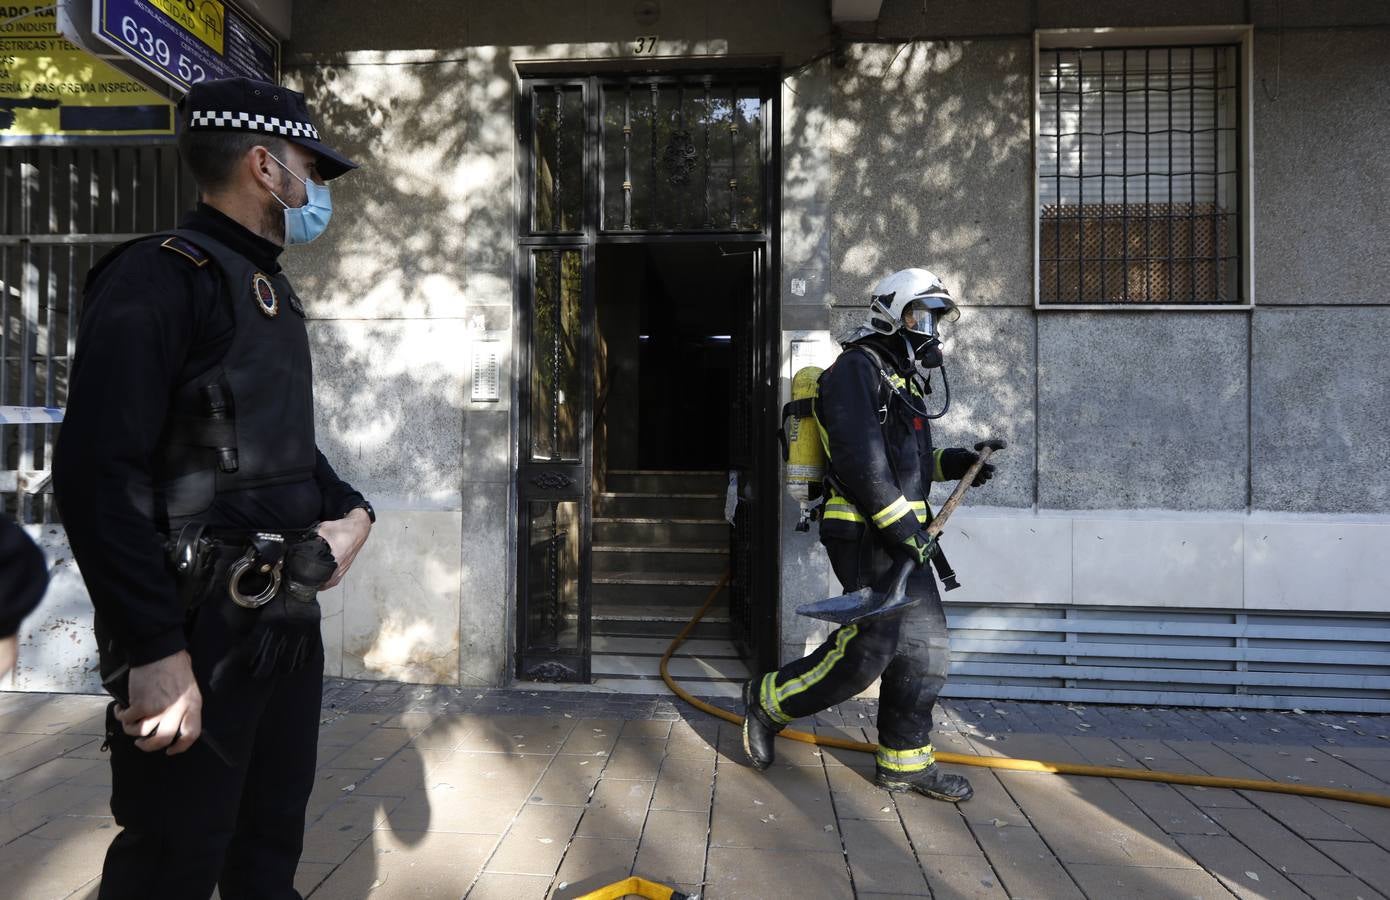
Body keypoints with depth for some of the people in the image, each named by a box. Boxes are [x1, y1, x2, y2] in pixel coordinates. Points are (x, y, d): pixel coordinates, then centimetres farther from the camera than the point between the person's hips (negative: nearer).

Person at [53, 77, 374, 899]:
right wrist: (155, 651, -22)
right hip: (202, 627, -8)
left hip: (289, 613, 8)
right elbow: (98, 473, -21)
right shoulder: (159, 277, -13)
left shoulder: (274, 291, 15)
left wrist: (350, 510, 2)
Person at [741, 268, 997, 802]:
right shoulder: (858, 368, -9)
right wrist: (899, 522, -22)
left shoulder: (904, 378, 23)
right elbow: (859, 456, -20)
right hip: (867, 533, -10)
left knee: (924, 646, 11)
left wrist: (952, 463, 12)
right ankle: (768, 703, 11)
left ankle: (905, 760, 23)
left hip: (900, 535, 10)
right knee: (869, 648, -9)